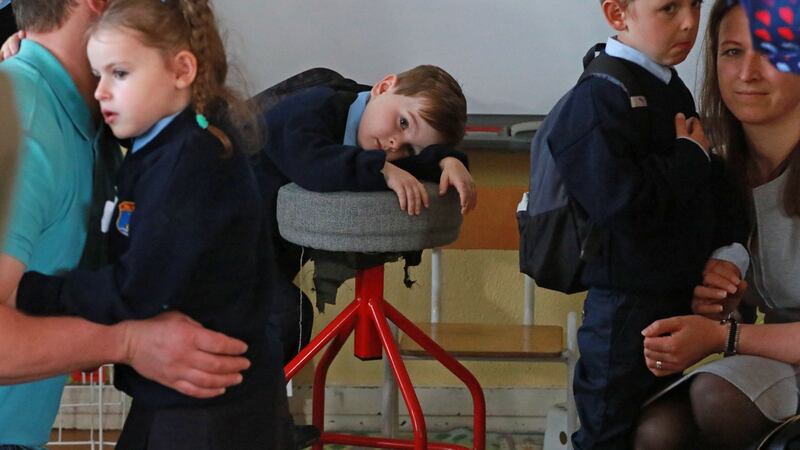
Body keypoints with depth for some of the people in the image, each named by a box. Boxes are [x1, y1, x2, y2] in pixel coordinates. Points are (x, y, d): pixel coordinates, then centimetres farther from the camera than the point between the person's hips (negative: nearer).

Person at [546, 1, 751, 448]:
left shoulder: (674, 92, 9)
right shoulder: (600, 99, -20)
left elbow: (713, 185, 15)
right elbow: (619, 202, -29)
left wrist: (731, 248, -1)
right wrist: (690, 158, -16)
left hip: (679, 293, 9)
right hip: (625, 309, -9)